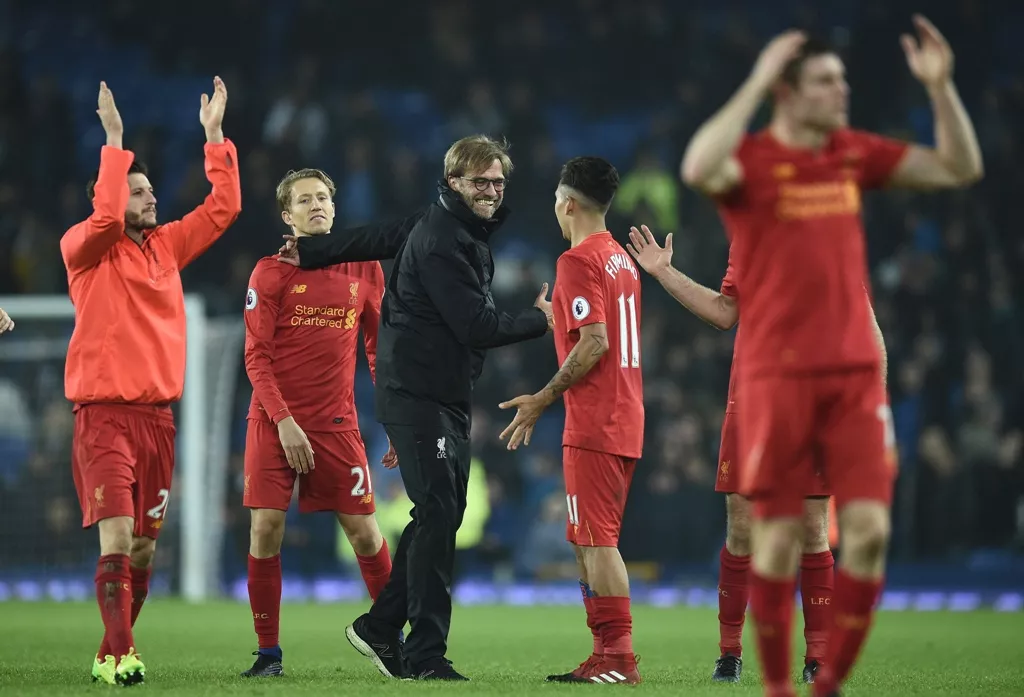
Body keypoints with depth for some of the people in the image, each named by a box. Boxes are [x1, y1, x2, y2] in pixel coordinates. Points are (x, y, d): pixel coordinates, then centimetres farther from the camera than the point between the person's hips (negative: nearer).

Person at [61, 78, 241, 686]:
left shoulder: (166, 245, 14)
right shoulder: (85, 248, -2)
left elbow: (223, 207, 15)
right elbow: (105, 216, -23)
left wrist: (215, 135, 10)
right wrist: (115, 140, -20)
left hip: (158, 413, 6)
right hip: (105, 412, -6)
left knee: (144, 548, 7)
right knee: (116, 538, -16)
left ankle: (110, 655, 18)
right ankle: (120, 656, -17)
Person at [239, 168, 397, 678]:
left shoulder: (363, 268, 6)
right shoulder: (271, 271, -2)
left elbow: (378, 346, 12)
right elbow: (256, 355, -5)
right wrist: (283, 420, -15)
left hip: (337, 422, 2)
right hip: (275, 420, -2)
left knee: (364, 531, 1)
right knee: (265, 529, -8)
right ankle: (268, 651, 2)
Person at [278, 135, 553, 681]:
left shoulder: (458, 226, 11)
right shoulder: (440, 241, -18)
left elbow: (379, 239, 22)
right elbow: (476, 327, -22)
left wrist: (313, 253, 33)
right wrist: (540, 320, -8)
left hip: (447, 395, 10)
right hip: (417, 394, -10)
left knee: (442, 514, 12)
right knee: (438, 514, -13)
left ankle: (380, 628, 21)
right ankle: (425, 655, -12)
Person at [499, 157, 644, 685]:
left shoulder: (579, 260, -11)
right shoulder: (623, 259, 16)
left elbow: (594, 343, -20)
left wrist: (541, 401, -14)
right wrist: (556, 318, 30)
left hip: (594, 425, -9)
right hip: (625, 423, 9)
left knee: (597, 541, -9)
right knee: (588, 541, 13)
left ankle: (619, 658, -13)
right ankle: (607, 656, 12)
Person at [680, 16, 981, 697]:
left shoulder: (856, 154, 9)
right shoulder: (753, 159, -6)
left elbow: (960, 168, 10)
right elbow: (698, 169, -30)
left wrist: (942, 87, -3)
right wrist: (755, 85, -27)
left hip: (855, 371, 4)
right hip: (776, 375, -4)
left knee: (869, 528, -6)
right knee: (780, 537, -1)